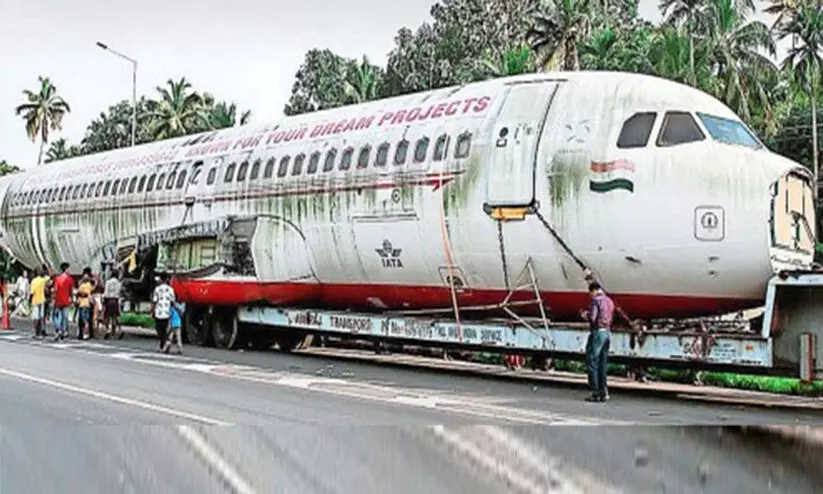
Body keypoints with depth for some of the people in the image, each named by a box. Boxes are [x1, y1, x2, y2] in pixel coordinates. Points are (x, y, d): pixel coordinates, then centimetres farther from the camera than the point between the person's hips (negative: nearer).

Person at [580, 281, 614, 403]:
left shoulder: (596, 300, -11)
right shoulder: (609, 301, 14)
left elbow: (592, 318, -19)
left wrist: (585, 315, 3)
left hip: (597, 332, -8)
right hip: (607, 333, 8)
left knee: (592, 362, -2)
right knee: (603, 363, 11)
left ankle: (596, 393, -5)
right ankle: (604, 392, 10)